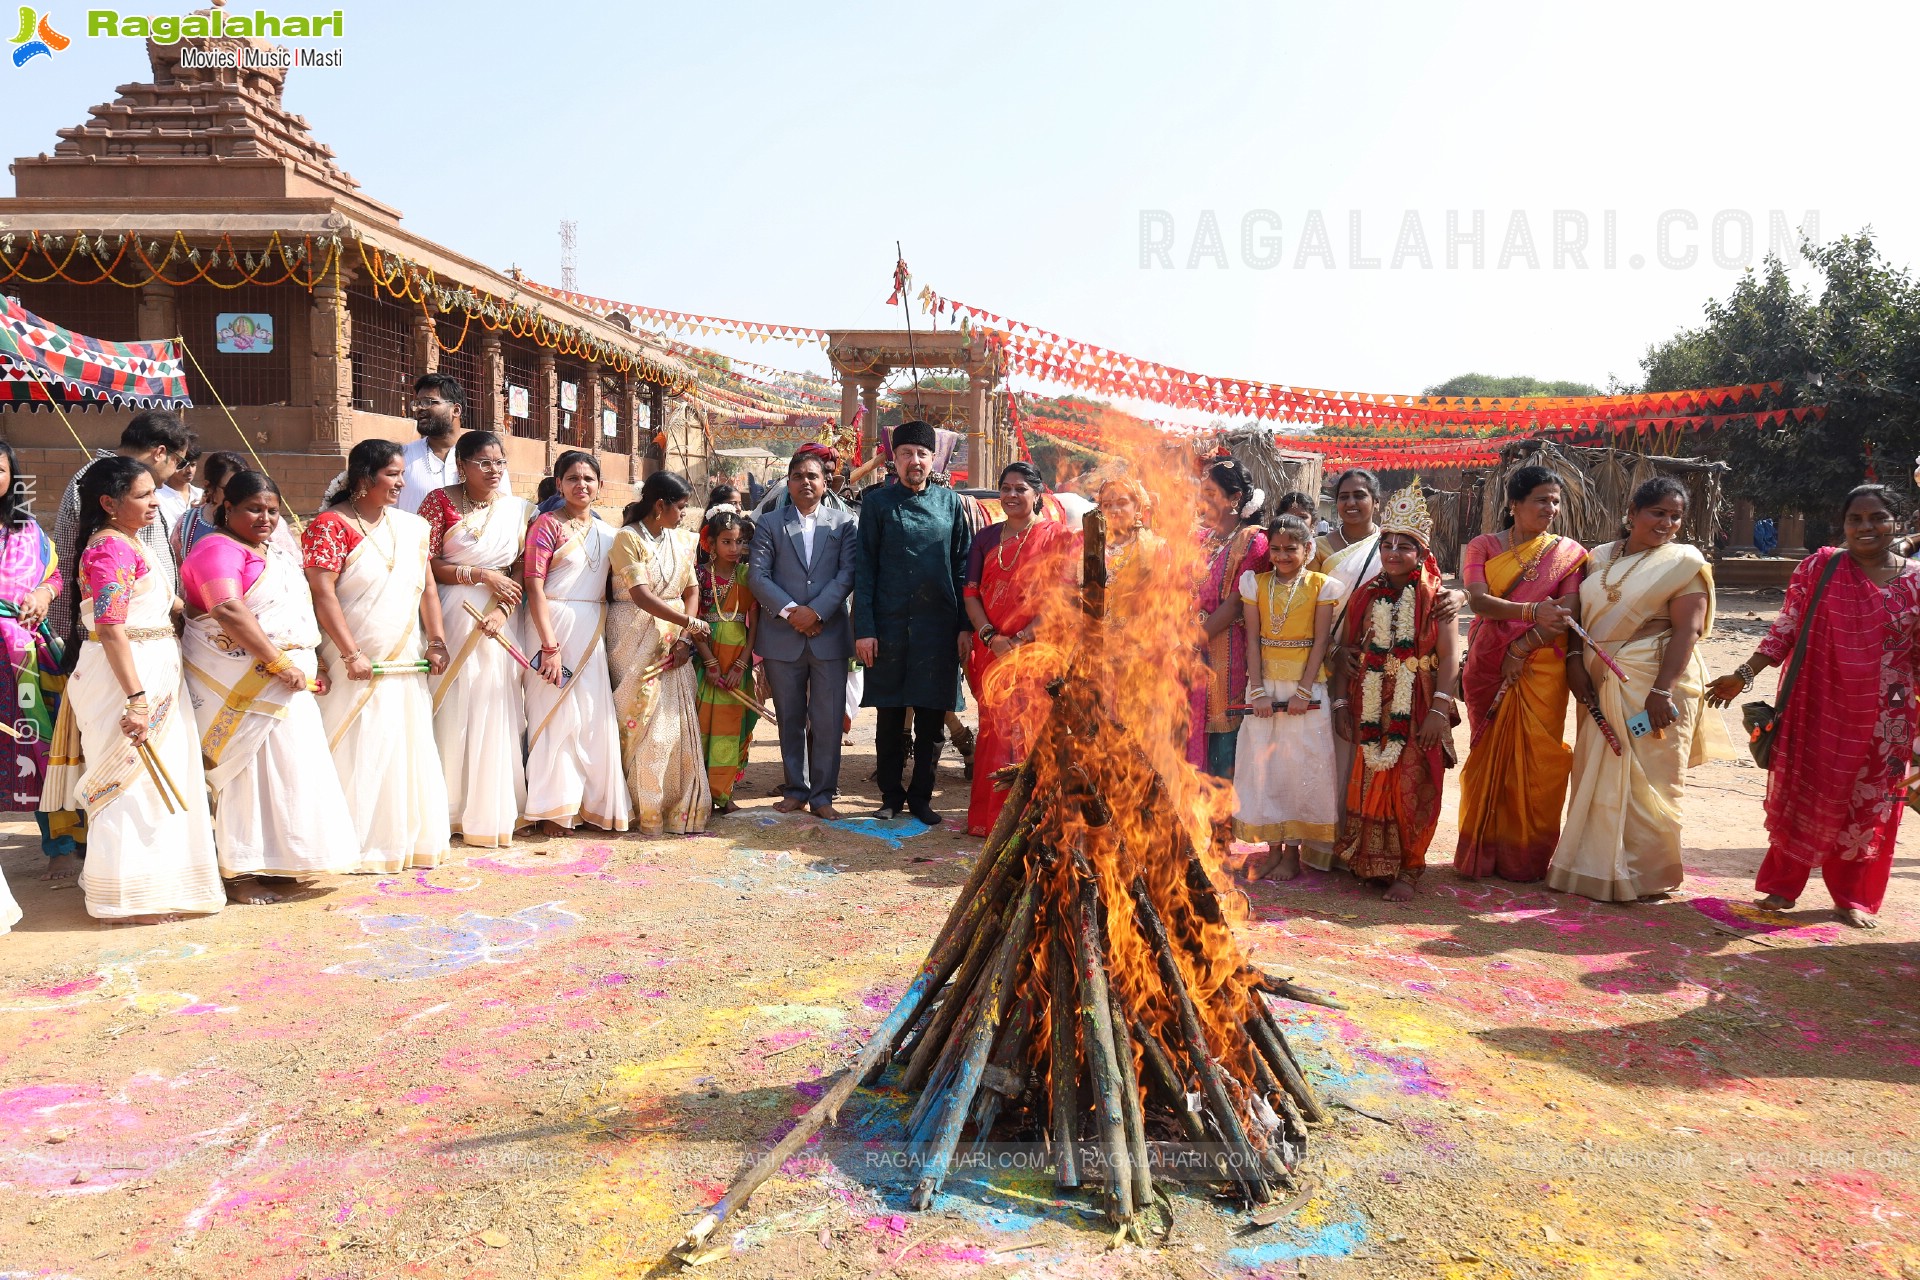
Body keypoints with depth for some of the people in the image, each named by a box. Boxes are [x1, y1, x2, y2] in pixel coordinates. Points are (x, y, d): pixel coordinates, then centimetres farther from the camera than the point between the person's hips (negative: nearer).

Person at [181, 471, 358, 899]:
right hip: (239, 682, -9)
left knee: (285, 767, 11)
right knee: (245, 771, -4)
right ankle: (241, 873, 4)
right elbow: (229, 611, -25)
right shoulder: (219, 550, -12)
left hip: (282, 682, 9)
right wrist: (279, 663, -25)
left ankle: (271, 859, 22)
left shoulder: (274, 551, 17)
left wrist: (308, 665, 17)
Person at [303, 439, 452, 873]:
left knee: (411, 748, 10)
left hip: (406, 663, 6)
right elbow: (322, 593, -15)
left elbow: (427, 588, 14)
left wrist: (436, 641, 3)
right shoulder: (331, 525, -8)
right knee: (359, 752, -2)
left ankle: (410, 838, 21)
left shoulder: (410, 527, 12)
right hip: (357, 665, -6)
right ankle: (356, 845, 8)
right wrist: (351, 654, -19)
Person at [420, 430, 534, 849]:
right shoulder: (440, 501, -1)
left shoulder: (518, 509, 8)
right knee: (453, 711, -1)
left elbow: (522, 572, 5)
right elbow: (425, 565, -6)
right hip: (453, 614, -2)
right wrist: (481, 575, -12)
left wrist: (503, 611, -11)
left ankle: (491, 812, 9)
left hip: (500, 619, 2)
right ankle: (449, 810, 8)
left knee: (495, 714, 1)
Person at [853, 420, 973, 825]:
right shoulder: (877, 502, 3)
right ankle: (892, 795, 21)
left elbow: (962, 566, 7)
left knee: (931, 721, 6)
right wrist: (864, 628, -7)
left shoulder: (950, 502, 7)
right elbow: (864, 568, 0)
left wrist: (965, 625, 1)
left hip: (938, 626, 1)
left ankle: (921, 796, 19)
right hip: (889, 625, -1)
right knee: (889, 719, 8)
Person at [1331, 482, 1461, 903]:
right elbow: (1346, 651, 9)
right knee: (1367, 785, 5)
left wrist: (1439, 709, -18)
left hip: (1416, 709, -3)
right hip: (1370, 709, 3)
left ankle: (1407, 870, 10)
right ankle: (1372, 864, 18)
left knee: (1410, 788, -2)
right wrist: (1342, 703, 3)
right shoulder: (1365, 595, 7)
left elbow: (1450, 656, -9)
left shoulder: (1436, 598, -2)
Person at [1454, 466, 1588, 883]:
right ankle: (1481, 853, 15)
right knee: (1488, 755, 5)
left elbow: (1567, 614, -6)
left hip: (1540, 670, 0)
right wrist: (1532, 610, -26)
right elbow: (1478, 600, -11)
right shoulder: (1483, 546, 5)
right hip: (1487, 668, 0)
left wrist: (1521, 648, -17)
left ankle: (1526, 857, 12)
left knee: (1535, 761, 0)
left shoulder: (1568, 553, 5)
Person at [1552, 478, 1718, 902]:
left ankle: (1644, 875, 14)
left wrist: (1662, 690, -21)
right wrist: (1574, 660, -5)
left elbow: (1687, 630, -12)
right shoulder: (1601, 558, 12)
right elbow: (1580, 613, 12)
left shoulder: (1684, 562, -3)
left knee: (1645, 779, 0)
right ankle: (1595, 866, 23)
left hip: (1651, 684, -5)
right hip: (1600, 683, 5)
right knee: (1596, 775, 10)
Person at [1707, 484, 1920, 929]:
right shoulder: (1818, 567, -2)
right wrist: (1744, 674, -7)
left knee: (1870, 802, 9)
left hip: (1882, 719, 1)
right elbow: (1785, 629, -1)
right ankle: (1783, 884, 19)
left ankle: (1855, 896, 25)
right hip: (1817, 706, -1)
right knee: (1802, 792, 7)